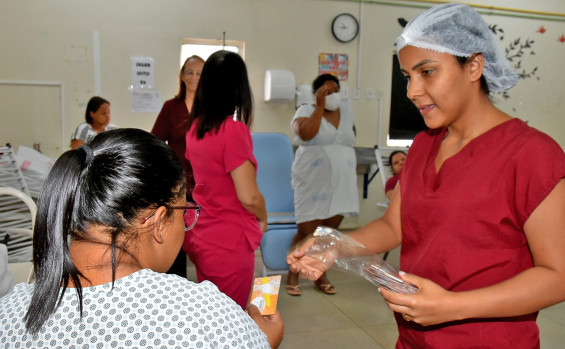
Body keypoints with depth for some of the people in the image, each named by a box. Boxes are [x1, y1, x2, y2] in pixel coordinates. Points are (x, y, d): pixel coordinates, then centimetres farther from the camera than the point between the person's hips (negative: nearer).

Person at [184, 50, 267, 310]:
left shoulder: (195, 127, 3)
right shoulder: (234, 130, -20)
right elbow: (249, 196, -20)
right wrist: (263, 218, -2)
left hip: (199, 238, 8)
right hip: (229, 243, -7)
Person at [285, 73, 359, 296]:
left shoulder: (346, 110, 12)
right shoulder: (306, 111, -3)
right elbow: (305, 133, -24)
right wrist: (320, 107, -18)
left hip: (341, 184, 5)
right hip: (313, 184, -5)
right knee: (307, 233, -5)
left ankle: (321, 276, 26)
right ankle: (292, 275, 15)